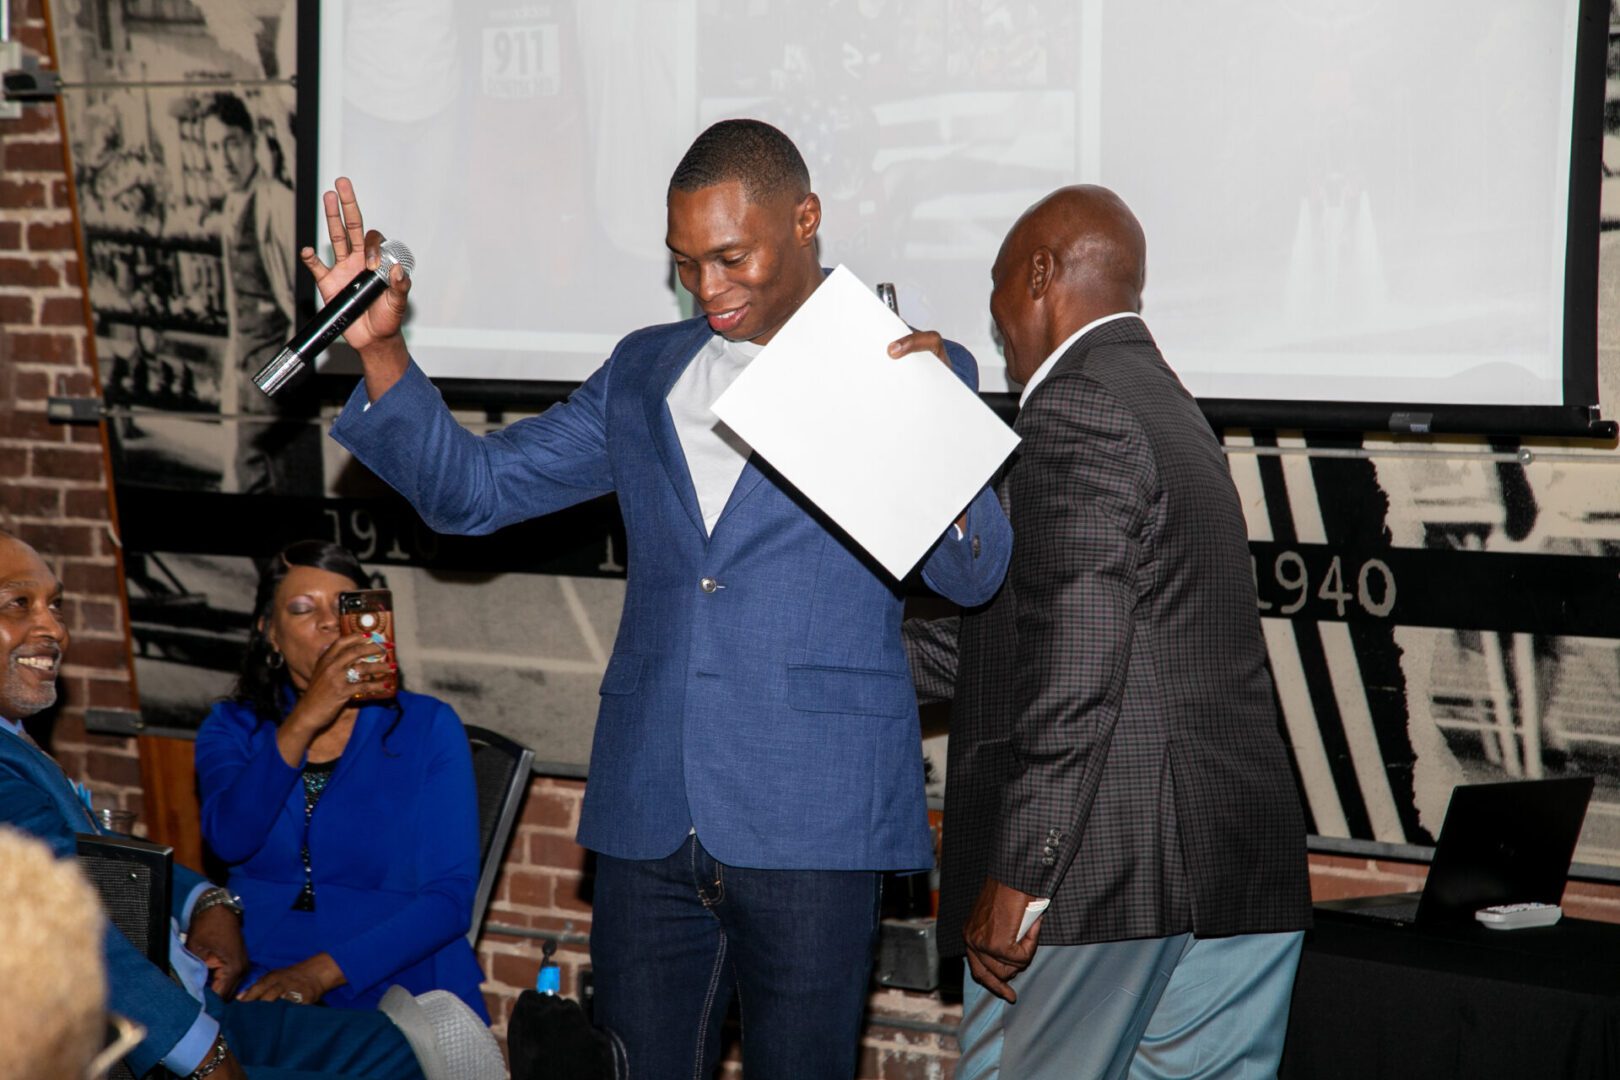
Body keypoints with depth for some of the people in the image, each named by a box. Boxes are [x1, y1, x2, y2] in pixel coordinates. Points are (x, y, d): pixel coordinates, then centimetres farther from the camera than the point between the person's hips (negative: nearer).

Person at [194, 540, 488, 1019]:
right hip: (258, 990, 2)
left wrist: (322, 972, -15)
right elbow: (229, 839, -11)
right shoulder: (233, 726, 12)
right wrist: (306, 719, -22)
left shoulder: (427, 727, 6)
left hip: (394, 987, -2)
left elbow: (450, 898, -3)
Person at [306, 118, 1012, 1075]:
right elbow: (472, 489, 14)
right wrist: (379, 347, 0)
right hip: (649, 817, 4)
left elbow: (974, 576, -9)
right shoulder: (645, 372, 14)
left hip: (813, 821, -4)